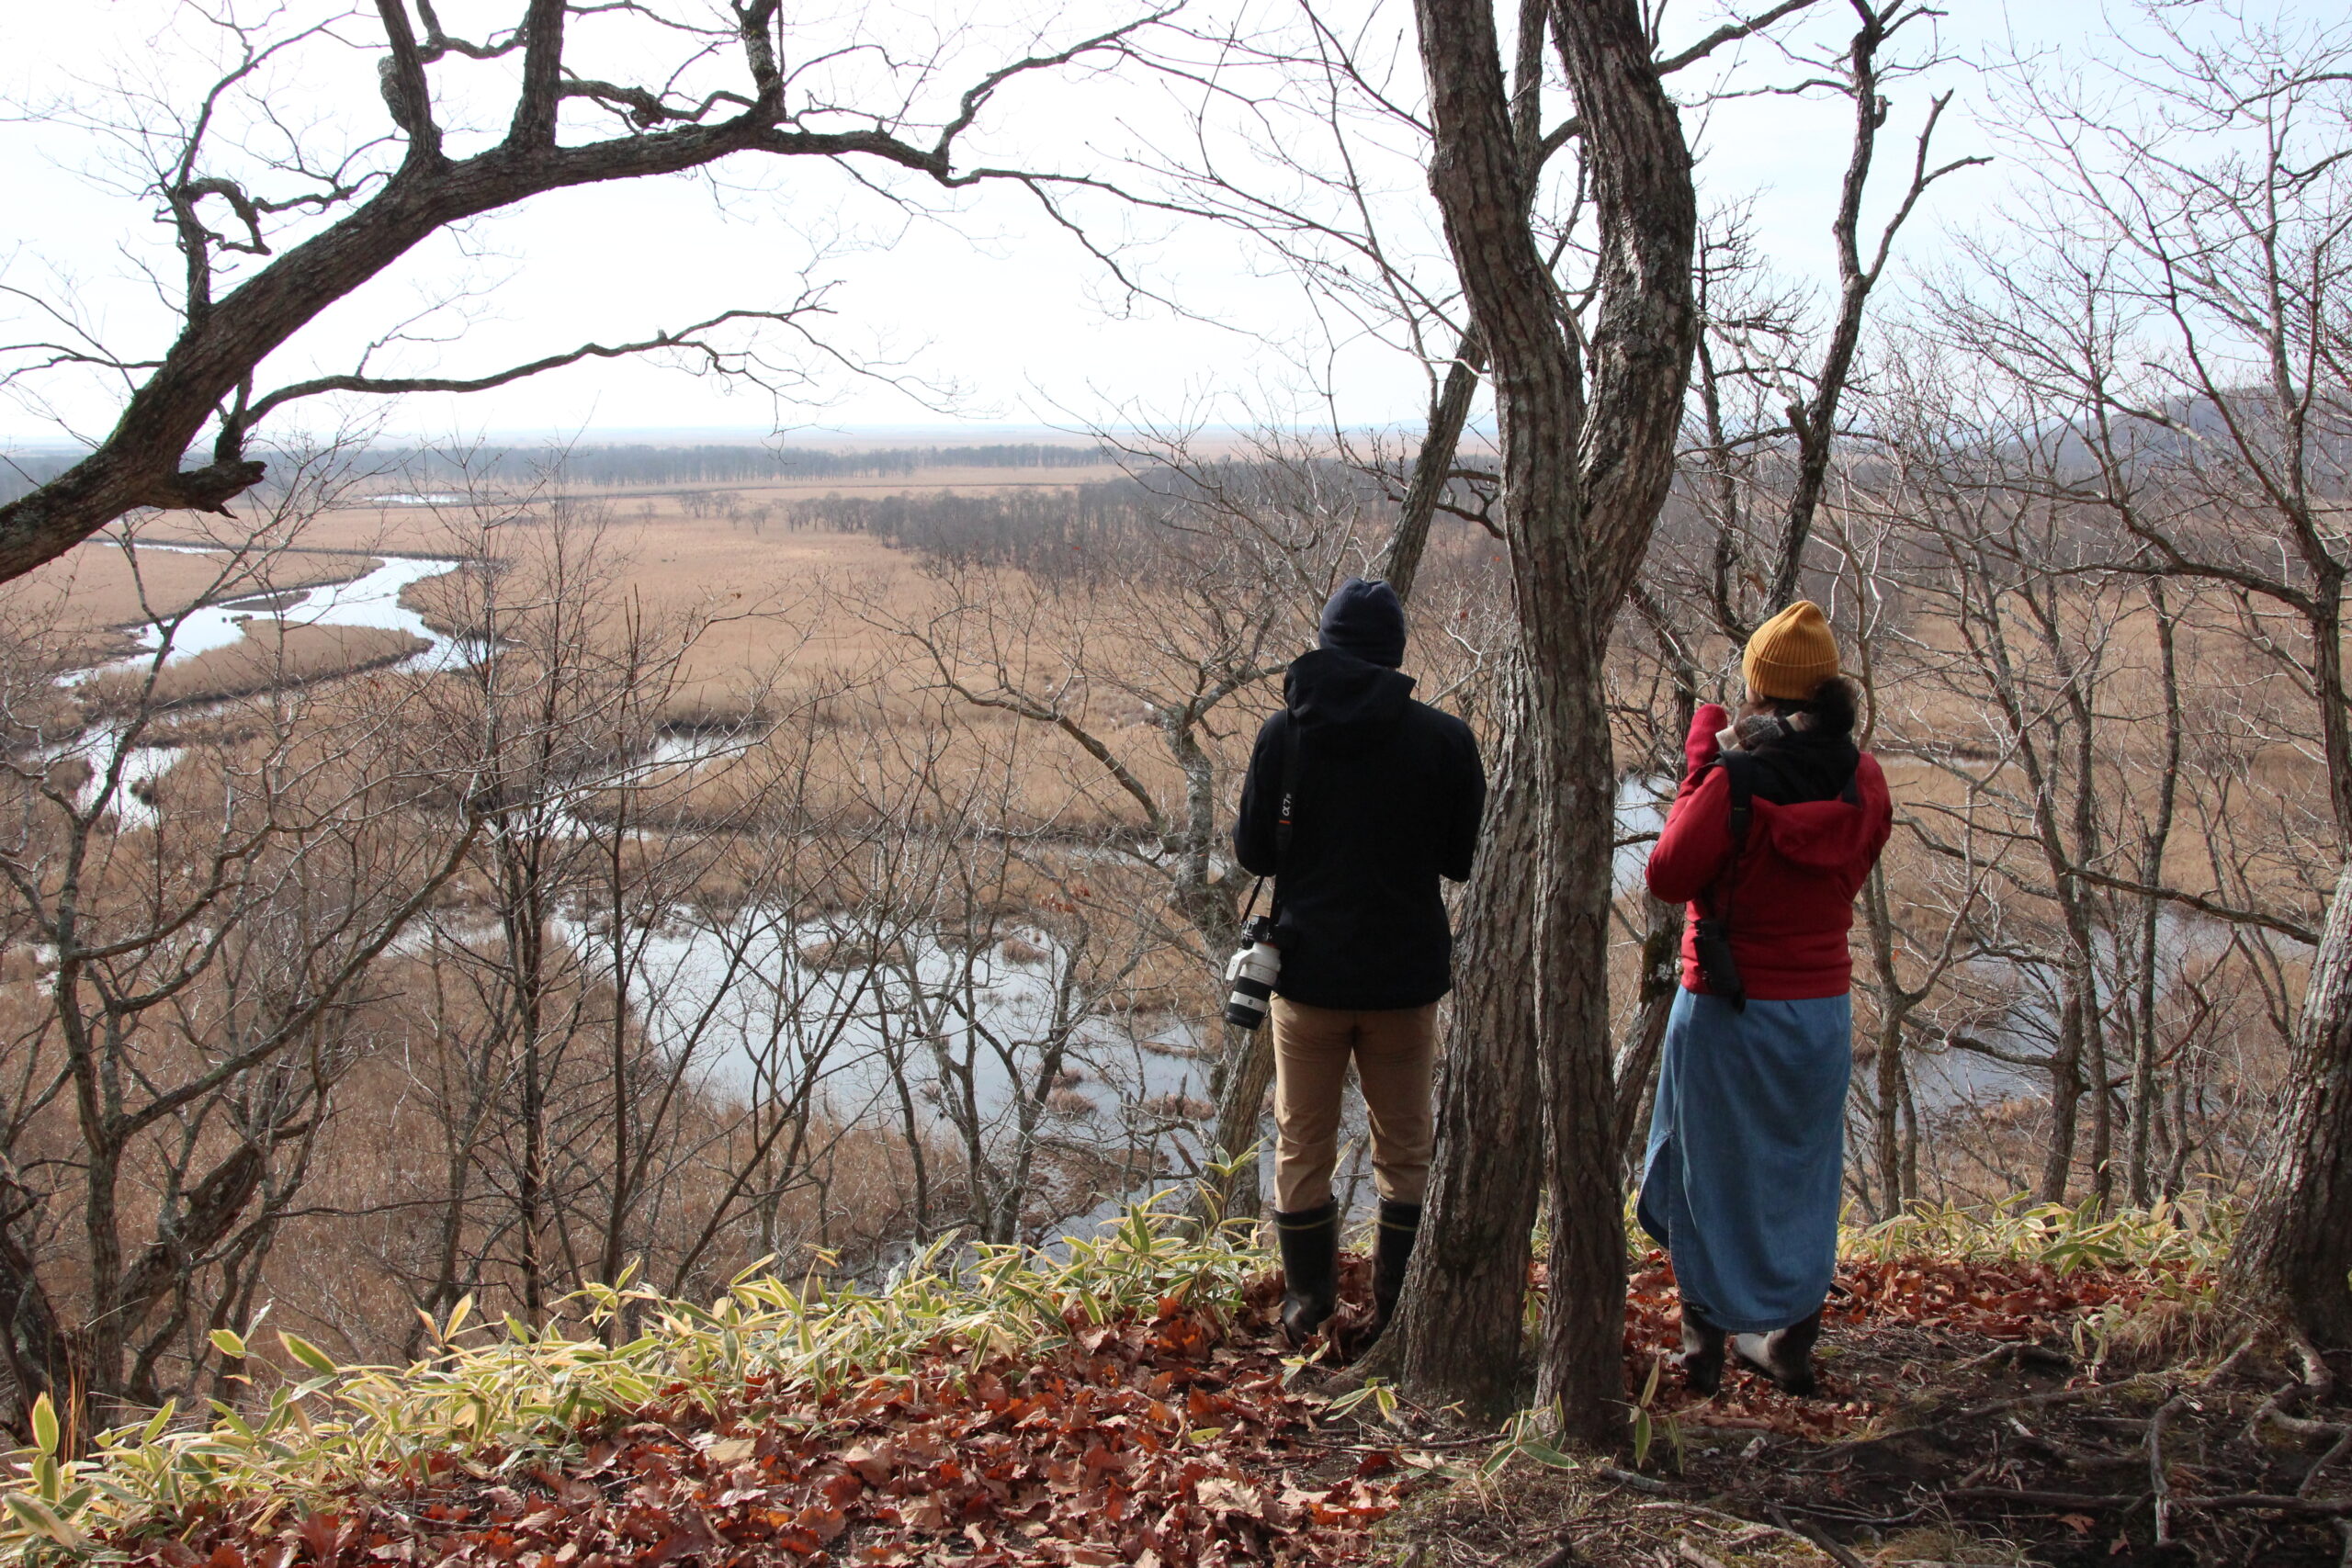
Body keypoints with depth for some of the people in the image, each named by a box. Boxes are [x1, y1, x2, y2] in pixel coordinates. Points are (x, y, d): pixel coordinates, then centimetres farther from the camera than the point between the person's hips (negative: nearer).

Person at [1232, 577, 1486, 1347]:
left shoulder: (1284, 732, -8)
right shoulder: (1443, 737, -10)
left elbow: (1253, 851, -3)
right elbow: (1467, 858, -2)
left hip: (1307, 972, 0)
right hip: (1406, 974, 0)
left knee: (1302, 1145, 14)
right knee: (1405, 1147, 14)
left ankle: (1307, 1304, 22)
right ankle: (1399, 1309, 20)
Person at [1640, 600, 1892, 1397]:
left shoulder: (1735, 776, -18)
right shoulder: (1863, 781, -2)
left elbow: (1670, 875, -16)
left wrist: (1699, 768, -9)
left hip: (1726, 1007, -4)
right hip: (1823, 1005, 4)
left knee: (1711, 1170, 11)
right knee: (1801, 1173, 18)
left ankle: (1706, 1340, 20)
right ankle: (1791, 1339, 27)